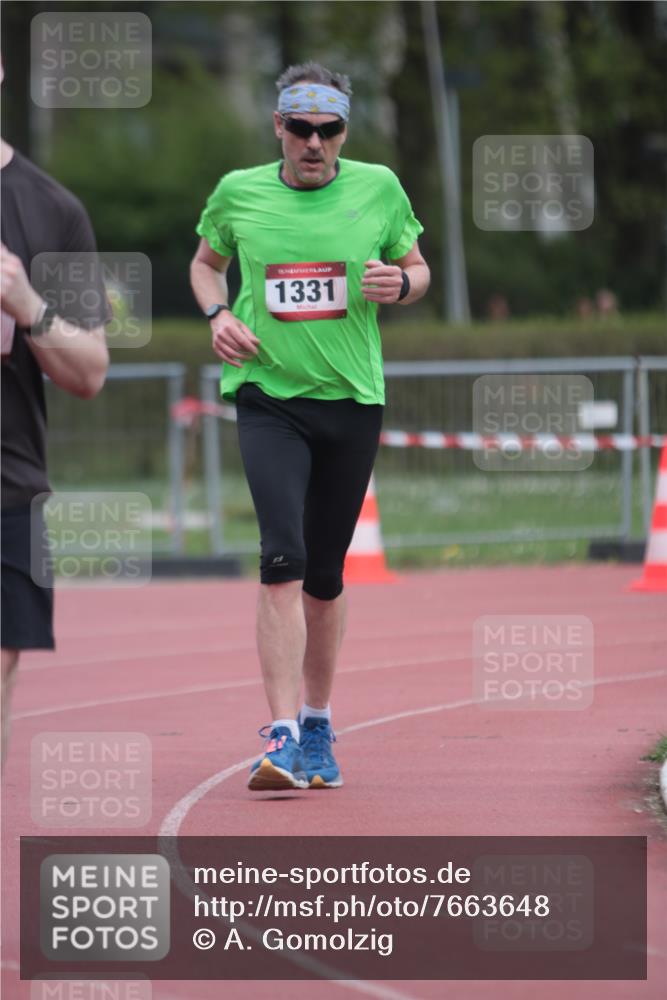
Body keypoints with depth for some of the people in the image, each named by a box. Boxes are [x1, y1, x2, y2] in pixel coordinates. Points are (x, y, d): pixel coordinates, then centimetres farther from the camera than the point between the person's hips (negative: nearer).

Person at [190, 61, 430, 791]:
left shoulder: (378, 189, 1)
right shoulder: (238, 193, 1)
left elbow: (418, 271, 14)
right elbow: (205, 263, 20)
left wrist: (400, 284, -9)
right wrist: (217, 314, 0)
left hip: (353, 400, 1)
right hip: (267, 397, -1)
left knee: (325, 574, 9)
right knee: (283, 558, -18)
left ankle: (317, 728, 28)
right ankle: (281, 737, -21)